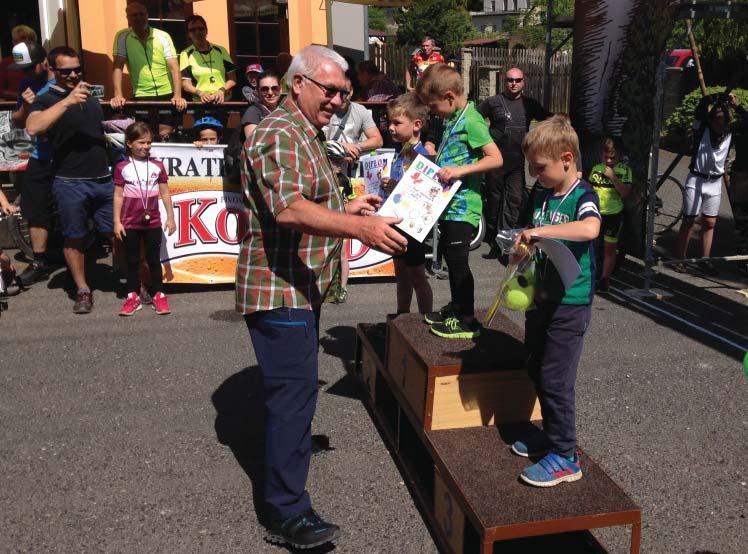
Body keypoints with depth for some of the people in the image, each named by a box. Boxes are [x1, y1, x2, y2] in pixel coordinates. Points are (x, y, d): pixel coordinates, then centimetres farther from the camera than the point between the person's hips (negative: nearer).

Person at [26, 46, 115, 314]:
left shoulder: (91, 98, 18)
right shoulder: (47, 99, 0)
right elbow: (32, 127, -22)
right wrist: (66, 101, -25)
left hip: (103, 179, 4)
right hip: (70, 183, -4)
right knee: (74, 239, 4)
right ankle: (83, 291, 15)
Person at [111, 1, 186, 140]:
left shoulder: (163, 36, 1)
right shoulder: (122, 37, 1)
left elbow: (174, 67, -4)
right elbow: (118, 67, -4)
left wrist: (178, 96, -16)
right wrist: (118, 95, -17)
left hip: (167, 95, 0)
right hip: (141, 97, 0)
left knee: (165, 136, -4)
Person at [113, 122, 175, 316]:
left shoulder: (157, 166, 2)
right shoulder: (122, 167, -2)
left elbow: (165, 194, 7)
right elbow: (118, 196, -1)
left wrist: (170, 217, 5)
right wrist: (117, 222, -4)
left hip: (153, 222, 1)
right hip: (130, 223, -1)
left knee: (154, 259, 8)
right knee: (132, 260, 9)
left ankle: (158, 295, 15)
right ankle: (133, 296, 16)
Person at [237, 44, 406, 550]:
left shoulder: (307, 136, 19)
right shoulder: (279, 135, -17)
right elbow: (288, 209, -33)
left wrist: (346, 209, 14)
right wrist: (359, 229, -44)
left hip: (301, 290, 10)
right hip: (281, 292, -10)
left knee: (295, 388, 23)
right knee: (293, 392, -7)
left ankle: (290, 440, 42)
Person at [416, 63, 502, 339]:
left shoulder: (471, 120, -15)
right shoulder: (453, 119, 12)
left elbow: (496, 158, -21)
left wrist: (461, 170, -27)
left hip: (463, 205, -10)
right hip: (449, 202, 10)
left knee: (458, 260, -4)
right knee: (450, 256, 18)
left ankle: (468, 321, 7)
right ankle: (456, 307, 33)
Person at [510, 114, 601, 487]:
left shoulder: (582, 196, -15)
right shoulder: (542, 194, 7)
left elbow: (590, 229, -39)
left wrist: (541, 230, -37)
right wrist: (526, 243, 2)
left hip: (571, 304, -8)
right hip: (542, 298, 8)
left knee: (555, 380, -5)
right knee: (536, 371, 18)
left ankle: (565, 458, 8)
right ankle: (551, 433, 35)